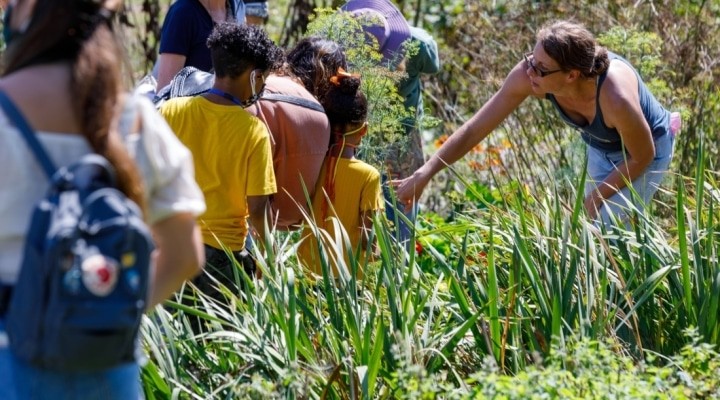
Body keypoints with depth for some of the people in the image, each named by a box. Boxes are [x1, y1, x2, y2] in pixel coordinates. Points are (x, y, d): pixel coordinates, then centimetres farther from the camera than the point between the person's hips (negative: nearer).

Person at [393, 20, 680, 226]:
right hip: (600, 147, 5)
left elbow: (642, 156, -24)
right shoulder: (528, 75, -33)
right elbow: (475, 128, -24)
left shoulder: (616, 99, -45)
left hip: (647, 149, -5)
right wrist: (424, 175, -27)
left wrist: (596, 197, -15)